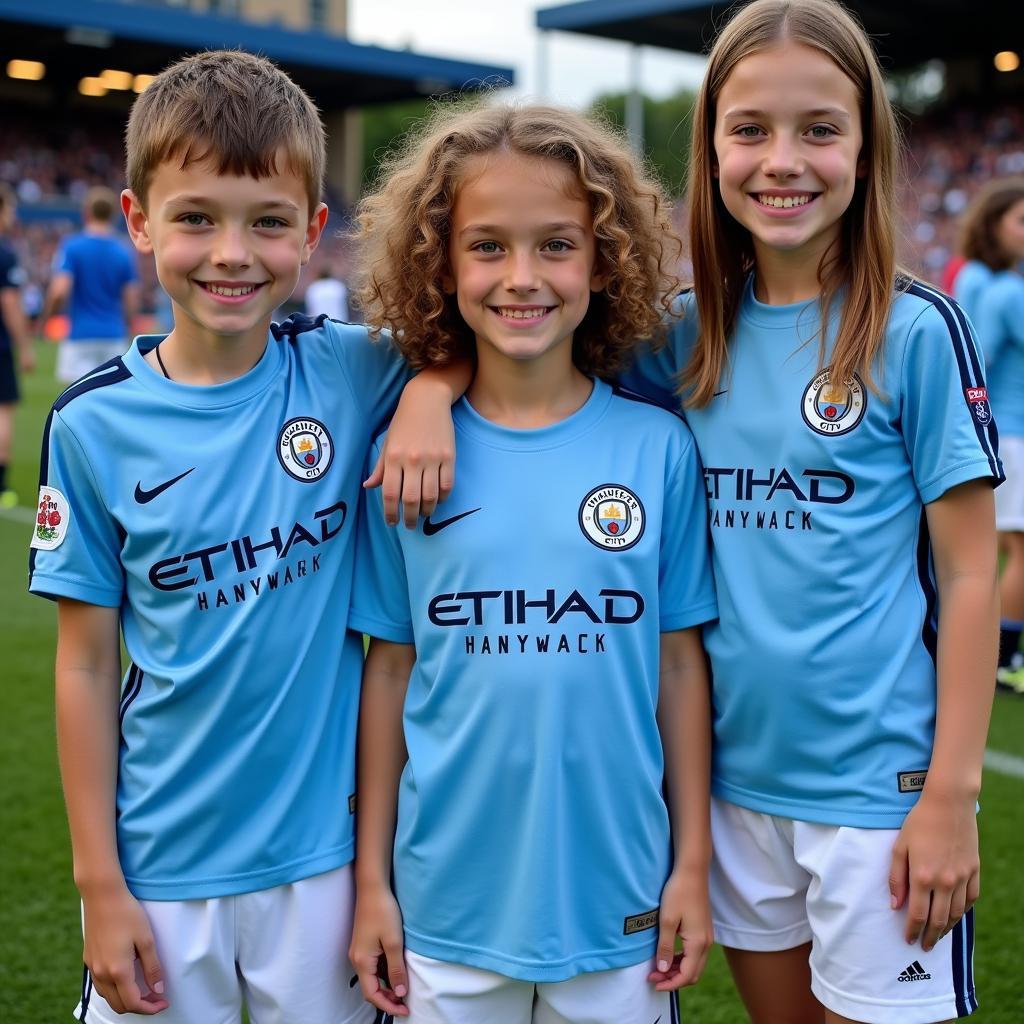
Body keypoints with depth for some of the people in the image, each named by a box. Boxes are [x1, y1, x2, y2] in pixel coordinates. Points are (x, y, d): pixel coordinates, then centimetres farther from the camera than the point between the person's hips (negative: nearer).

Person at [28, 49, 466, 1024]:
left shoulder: (349, 373, -8)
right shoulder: (94, 423, -8)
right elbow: (86, 665, -3)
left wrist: (431, 385, -19)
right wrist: (99, 883, -2)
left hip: (323, 848, 1)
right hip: (159, 864, 0)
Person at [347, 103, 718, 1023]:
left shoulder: (657, 447, -5)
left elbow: (681, 663, 0)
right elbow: (390, 668, 1)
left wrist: (694, 863, 2)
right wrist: (370, 877, 3)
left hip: (618, 900, 0)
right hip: (448, 901, 0)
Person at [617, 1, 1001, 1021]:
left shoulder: (917, 331, -9)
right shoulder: (688, 336, 1)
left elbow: (969, 575, -8)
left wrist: (951, 796, -11)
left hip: (880, 786, -4)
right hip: (737, 776, 4)